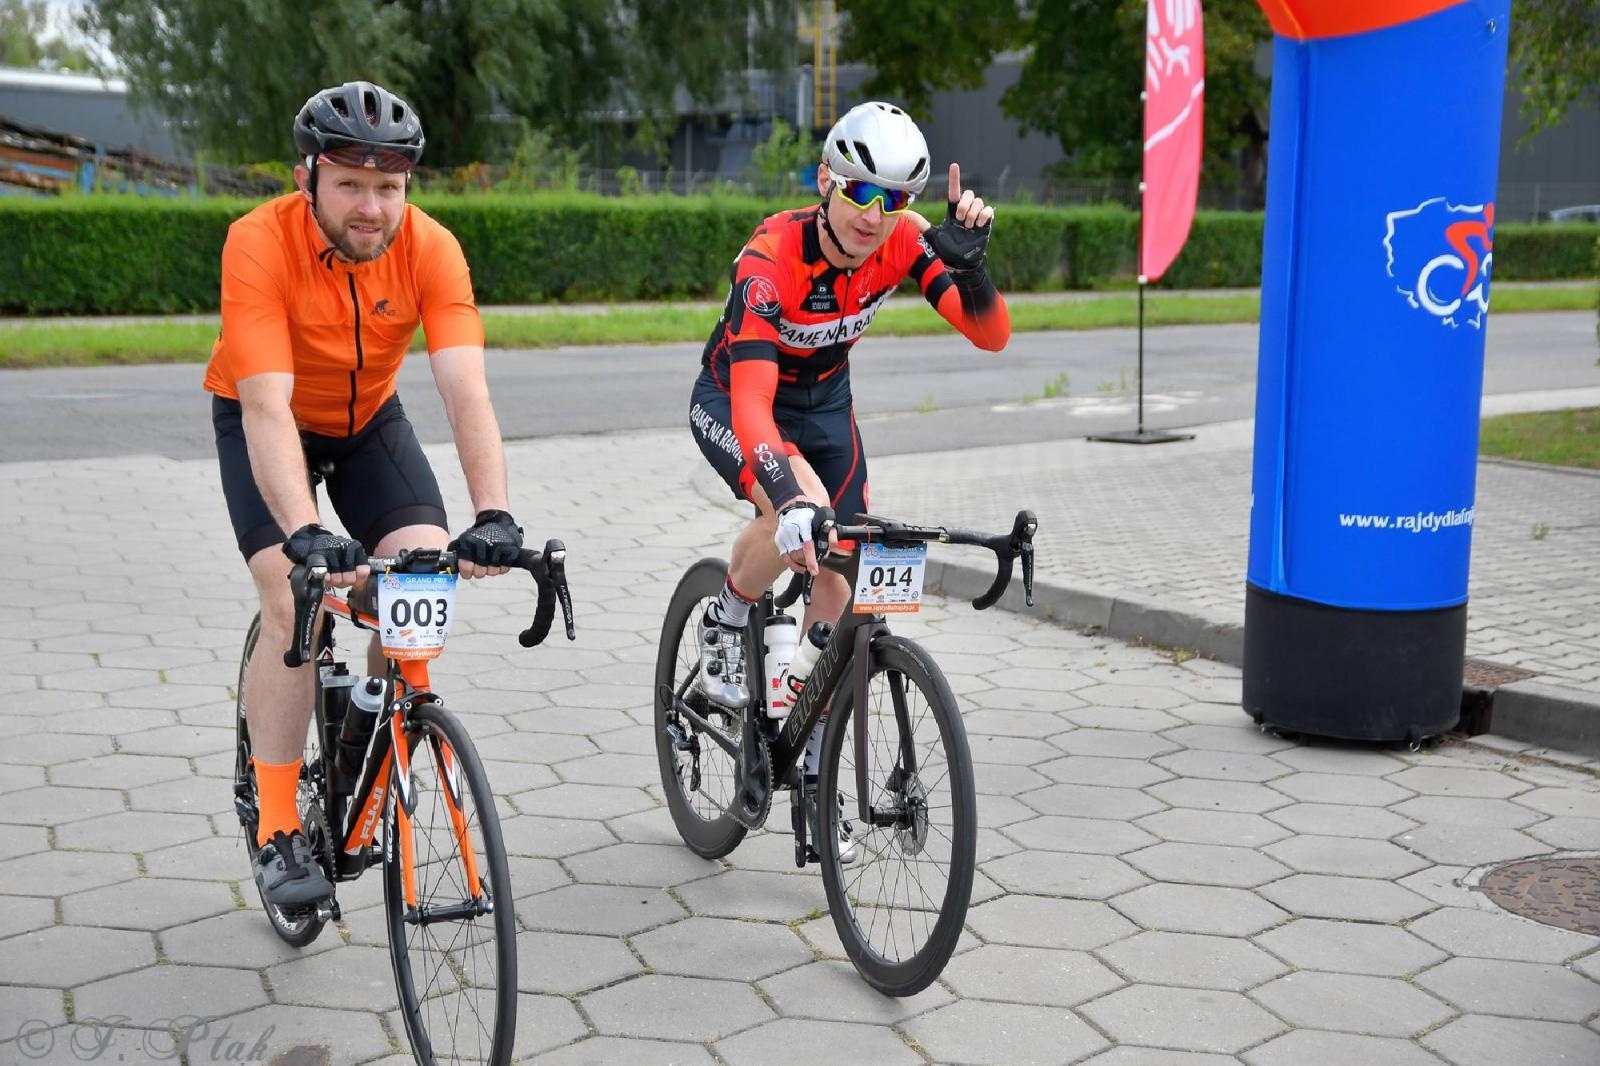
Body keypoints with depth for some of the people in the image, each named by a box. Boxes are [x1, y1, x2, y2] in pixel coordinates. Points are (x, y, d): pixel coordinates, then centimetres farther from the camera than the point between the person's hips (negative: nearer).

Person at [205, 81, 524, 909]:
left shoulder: (430, 249, -26)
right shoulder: (260, 244, -32)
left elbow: (467, 392, -35)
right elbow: (267, 407, -41)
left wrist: (493, 516, -50)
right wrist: (304, 534, -55)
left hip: (368, 419, 3)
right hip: (263, 419, -2)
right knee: (295, 606, -20)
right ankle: (277, 832, -7)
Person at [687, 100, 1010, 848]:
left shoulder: (902, 241, -21)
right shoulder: (771, 257, -35)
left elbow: (990, 335, -26)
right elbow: (752, 402, -45)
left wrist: (968, 260, -44)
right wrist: (791, 501, -59)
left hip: (825, 403, 5)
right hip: (733, 402, -4)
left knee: (838, 588, -1)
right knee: (797, 516, -36)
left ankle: (816, 766, 17)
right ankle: (724, 625, -4)